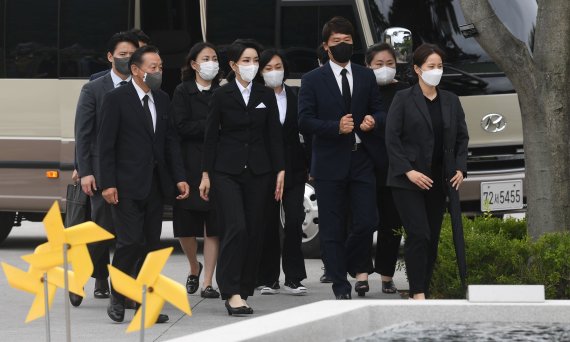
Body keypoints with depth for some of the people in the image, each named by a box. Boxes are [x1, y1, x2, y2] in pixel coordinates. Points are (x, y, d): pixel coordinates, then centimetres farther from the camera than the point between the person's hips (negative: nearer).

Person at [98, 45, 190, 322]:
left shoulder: (162, 99, 12)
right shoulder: (116, 99, -6)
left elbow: (171, 141, 14)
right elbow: (106, 144, -8)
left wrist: (179, 177, 4)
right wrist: (108, 183, -14)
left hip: (155, 184, 6)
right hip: (127, 185, -6)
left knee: (151, 244, 5)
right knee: (130, 241, -12)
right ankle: (116, 296, 6)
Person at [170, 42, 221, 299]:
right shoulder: (183, 92, 3)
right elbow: (181, 127, -9)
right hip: (190, 166, -1)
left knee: (214, 227, -1)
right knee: (186, 226, 1)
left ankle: (207, 282, 5)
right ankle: (194, 268, 28)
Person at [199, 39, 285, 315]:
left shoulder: (266, 96, 8)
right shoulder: (221, 96, 0)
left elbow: (274, 135, 9)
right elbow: (211, 136, 1)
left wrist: (280, 170, 1)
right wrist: (206, 174, -3)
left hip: (258, 171, 3)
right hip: (227, 170, -3)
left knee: (254, 232, 2)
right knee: (236, 228, -15)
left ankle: (244, 290, 11)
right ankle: (231, 292, -15)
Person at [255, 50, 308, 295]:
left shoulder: (295, 97, 7)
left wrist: (310, 166, 4)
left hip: (293, 168, 2)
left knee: (294, 220, -6)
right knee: (269, 222, 2)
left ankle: (293, 277, -1)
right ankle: (268, 278, 9)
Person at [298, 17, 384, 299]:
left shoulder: (366, 77, 13)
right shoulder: (313, 80, 3)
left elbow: (379, 111, 17)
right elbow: (305, 121, -4)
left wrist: (373, 121, -7)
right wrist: (336, 127, -18)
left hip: (361, 161, 2)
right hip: (330, 163, -2)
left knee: (366, 222, -6)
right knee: (332, 229, 0)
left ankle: (355, 266, 21)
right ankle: (340, 285, 6)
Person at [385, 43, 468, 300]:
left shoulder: (451, 101, 12)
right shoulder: (403, 99, -3)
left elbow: (462, 137, 16)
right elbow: (392, 138, -7)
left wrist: (460, 168, 1)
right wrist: (408, 171, -15)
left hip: (439, 180, 5)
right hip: (408, 181, -5)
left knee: (432, 238, 5)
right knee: (419, 235, -14)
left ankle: (421, 293, 10)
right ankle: (418, 293, -15)